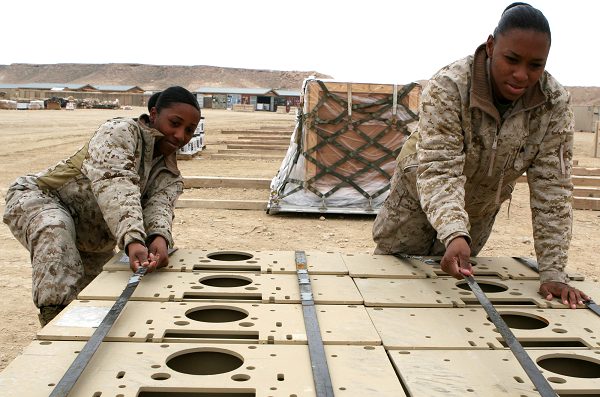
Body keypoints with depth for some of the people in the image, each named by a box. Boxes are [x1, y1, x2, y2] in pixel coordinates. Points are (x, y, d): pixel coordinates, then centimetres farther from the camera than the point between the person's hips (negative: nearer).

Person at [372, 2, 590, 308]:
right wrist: (454, 234, -60)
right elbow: (438, 170, -42)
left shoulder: (555, 104, -23)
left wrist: (552, 272, -28)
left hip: (479, 211, 3)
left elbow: (551, 190, -23)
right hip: (419, 201, -2)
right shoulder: (448, 87, -33)